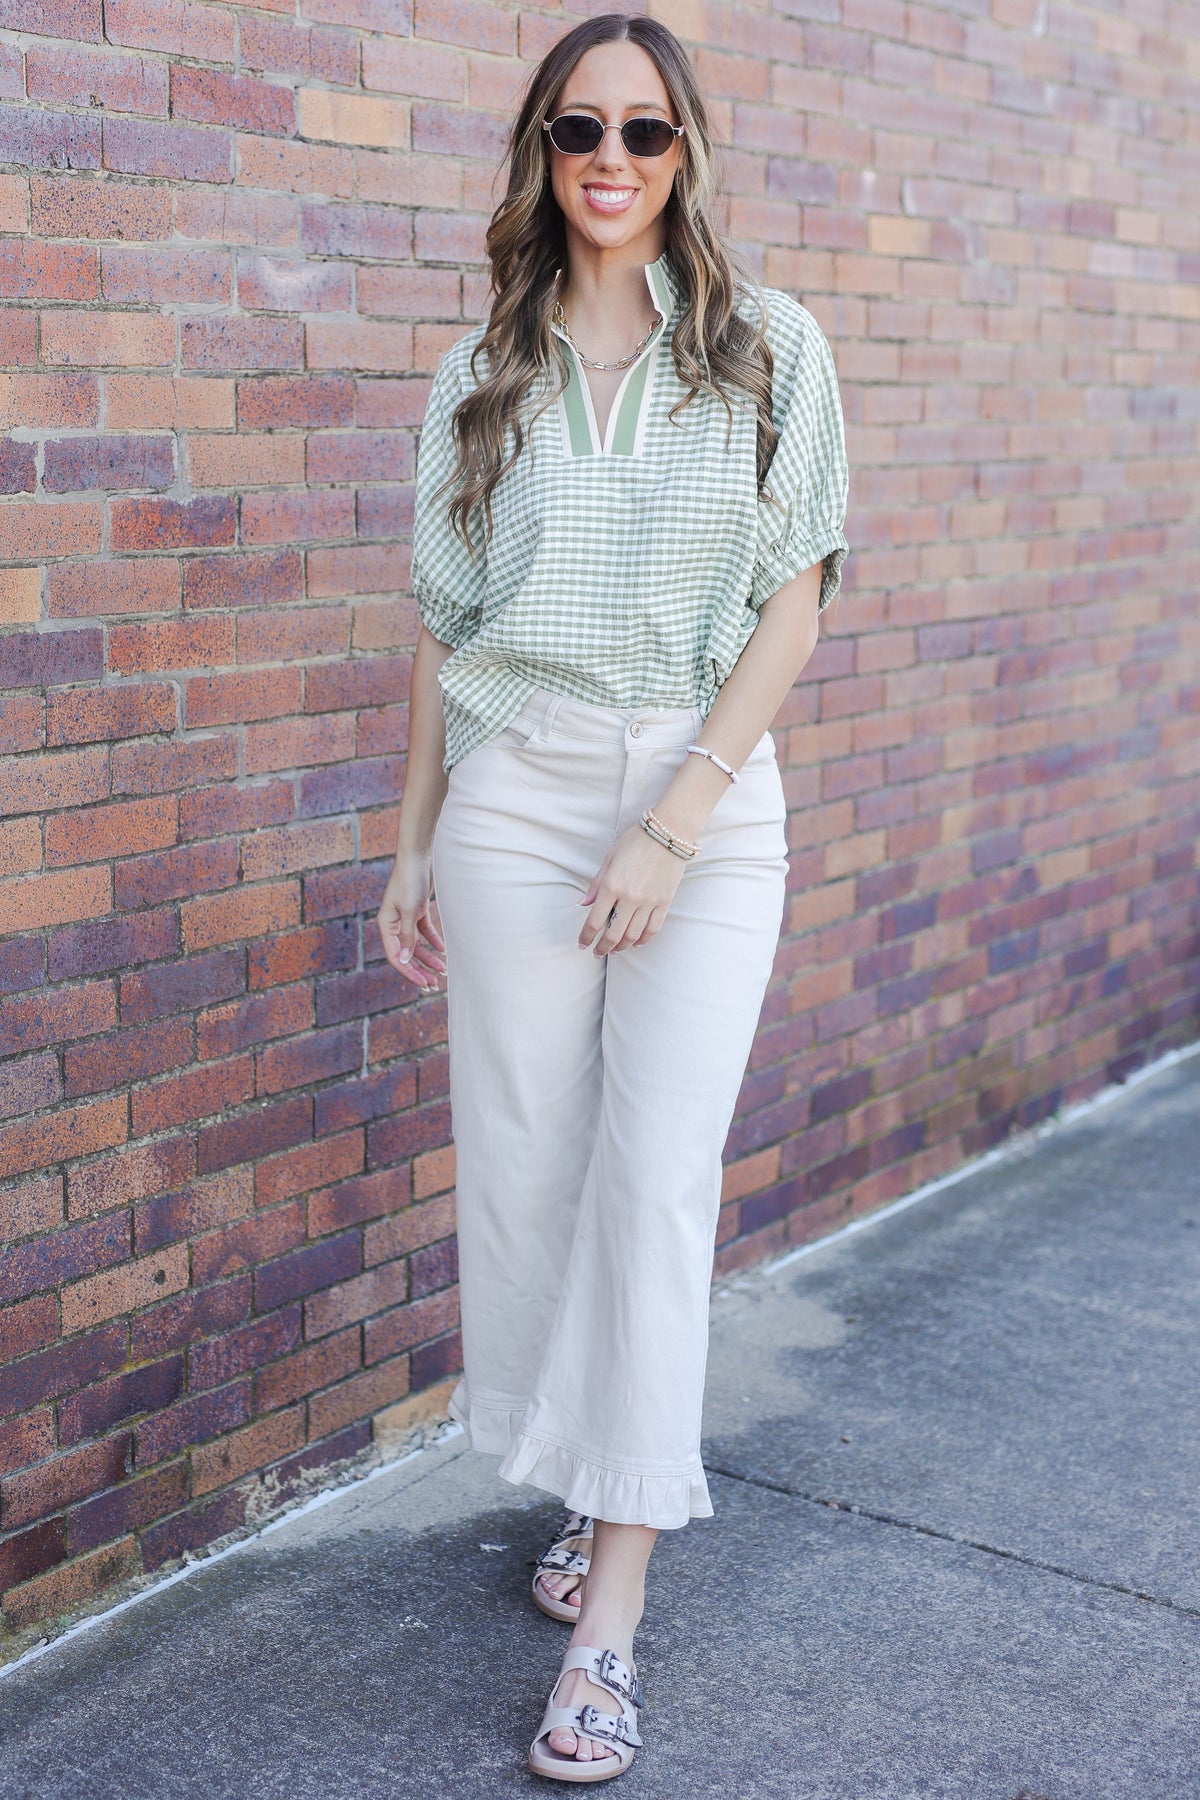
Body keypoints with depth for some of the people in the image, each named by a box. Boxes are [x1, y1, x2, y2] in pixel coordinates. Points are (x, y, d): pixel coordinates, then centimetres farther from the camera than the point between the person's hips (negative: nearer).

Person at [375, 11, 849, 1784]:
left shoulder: (770, 349, 2)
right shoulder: (483, 371, 9)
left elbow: (795, 601, -3)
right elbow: (443, 622, 11)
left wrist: (674, 820, -12)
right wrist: (415, 843, 9)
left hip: (705, 794, -2)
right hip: (511, 793, 3)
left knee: (658, 1182, -6)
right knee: (524, 1170, 4)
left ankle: (612, 1612, 0)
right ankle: (596, 1492, 26)